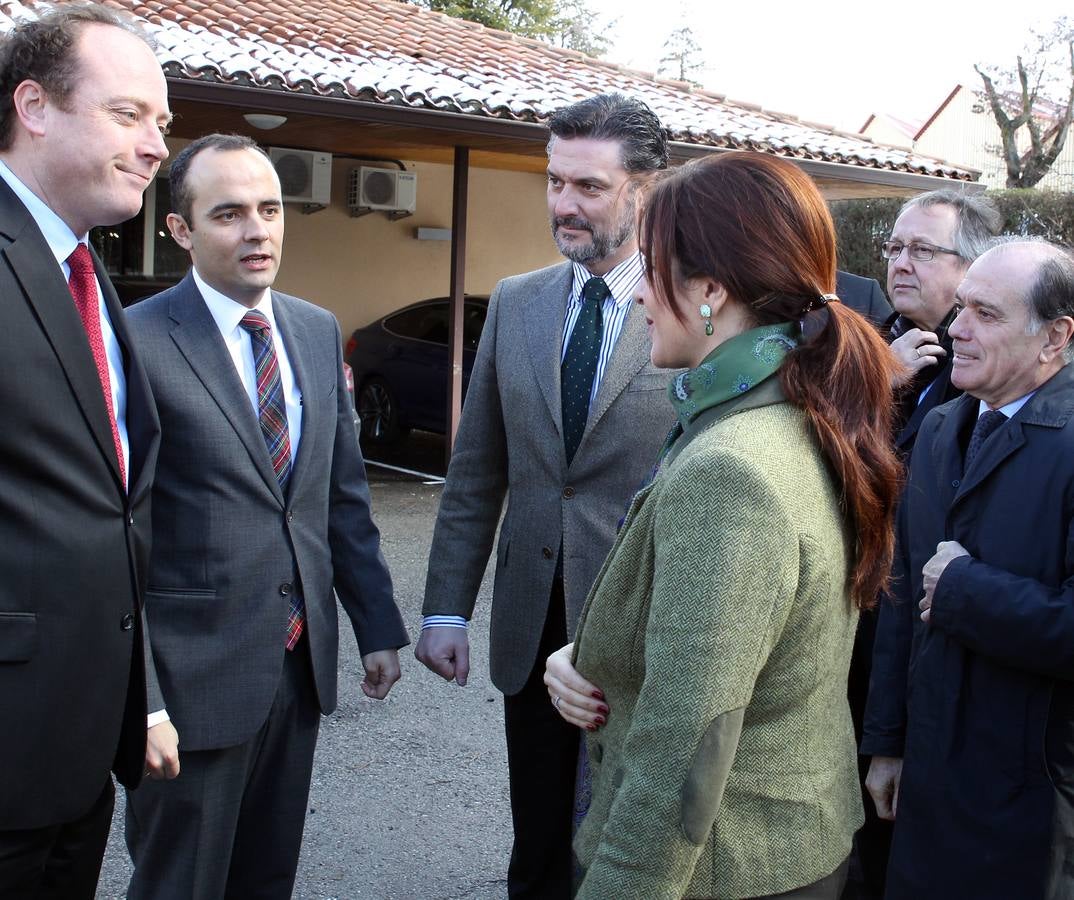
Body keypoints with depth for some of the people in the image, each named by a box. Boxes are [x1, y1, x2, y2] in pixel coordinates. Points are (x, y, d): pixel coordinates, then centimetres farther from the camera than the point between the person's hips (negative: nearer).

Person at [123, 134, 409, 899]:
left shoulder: (319, 332, 7)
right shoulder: (137, 342, -12)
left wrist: (379, 627, 10)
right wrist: (138, 697, -16)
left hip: (301, 662, 6)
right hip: (193, 675, -5)